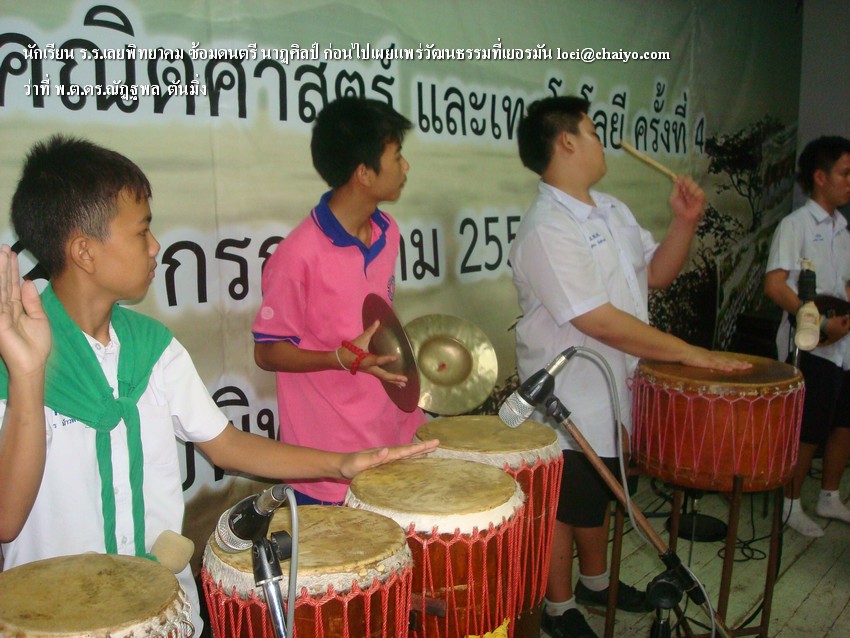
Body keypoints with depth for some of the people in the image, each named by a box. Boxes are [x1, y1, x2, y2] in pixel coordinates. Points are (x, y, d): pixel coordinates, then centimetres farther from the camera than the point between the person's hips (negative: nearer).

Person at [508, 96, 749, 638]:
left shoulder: (612, 210, 7)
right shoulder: (546, 229, -24)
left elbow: (657, 272, 13)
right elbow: (599, 320, -29)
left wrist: (685, 222, -4)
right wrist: (687, 352, -24)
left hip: (615, 390, 9)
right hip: (569, 401, -9)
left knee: (601, 493, 24)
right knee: (565, 504, 9)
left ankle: (596, 581, 45)